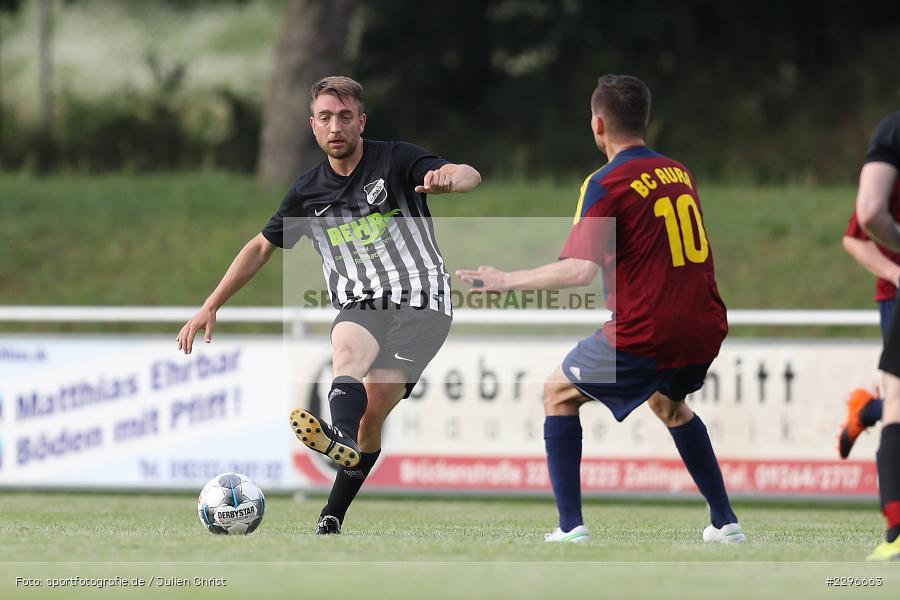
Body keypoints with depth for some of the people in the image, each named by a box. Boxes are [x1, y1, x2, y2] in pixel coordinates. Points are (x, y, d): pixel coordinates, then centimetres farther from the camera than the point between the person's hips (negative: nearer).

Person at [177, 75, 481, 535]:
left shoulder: (395, 160, -2)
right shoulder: (308, 192, 10)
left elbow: (469, 176, -17)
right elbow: (261, 247, 22)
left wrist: (448, 177, -43)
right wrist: (209, 308, 19)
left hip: (420, 300, -2)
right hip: (360, 305, 2)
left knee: (372, 418, -19)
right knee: (348, 347, -35)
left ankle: (332, 519, -20)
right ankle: (342, 439, -61)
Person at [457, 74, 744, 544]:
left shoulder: (607, 184, -10)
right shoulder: (678, 172, 11)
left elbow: (581, 270, -19)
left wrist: (506, 281, -9)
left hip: (644, 335, -7)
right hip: (703, 329, 7)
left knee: (559, 392, 15)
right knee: (668, 403, 35)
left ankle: (571, 527, 5)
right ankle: (725, 523, 29)